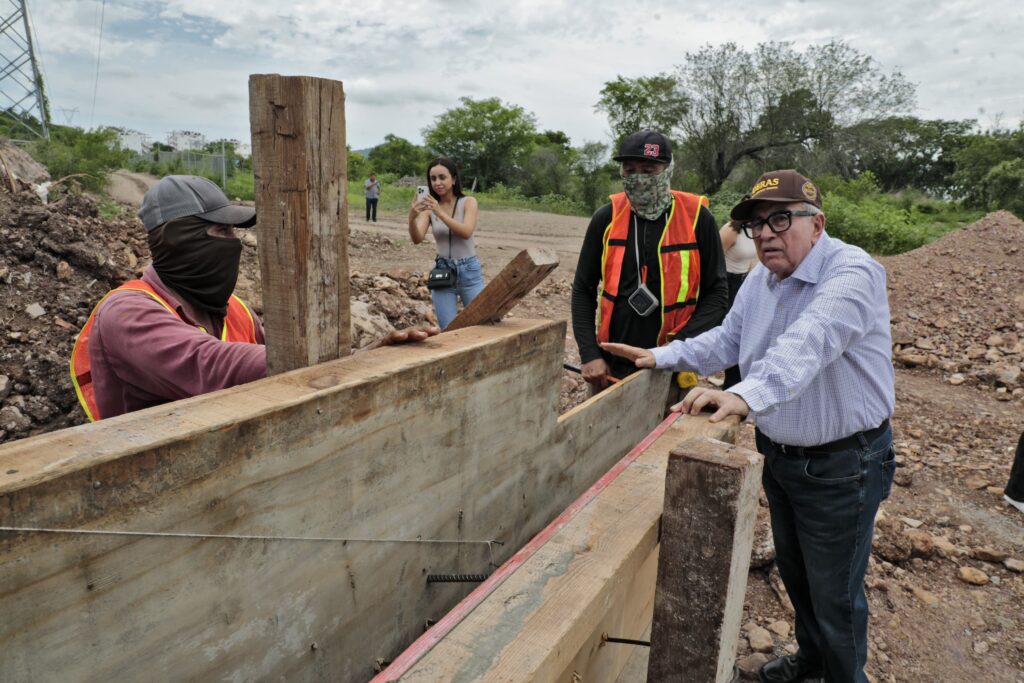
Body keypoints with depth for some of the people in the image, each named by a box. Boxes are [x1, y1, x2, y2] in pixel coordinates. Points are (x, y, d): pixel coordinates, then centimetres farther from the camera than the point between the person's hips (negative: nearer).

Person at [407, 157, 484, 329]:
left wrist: (440, 213, -32)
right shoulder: (429, 208, 1)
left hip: (469, 271, -2)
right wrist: (412, 218, -33)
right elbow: (417, 239, -13)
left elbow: (466, 232, -22)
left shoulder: (468, 202, -5)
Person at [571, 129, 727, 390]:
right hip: (611, 366, 2)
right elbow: (583, 290, 5)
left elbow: (717, 292, 0)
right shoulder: (606, 218, 0)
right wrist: (589, 355, -4)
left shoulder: (697, 218, -5)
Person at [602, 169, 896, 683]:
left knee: (834, 593, 8)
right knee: (792, 570, 25)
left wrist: (747, 395, -58)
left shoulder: (853, 274, -25)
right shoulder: (760, 279, 0)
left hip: (842, 464, -7)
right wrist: (663, 357, 1)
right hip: (779, 453, 8)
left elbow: (808, 344, -43)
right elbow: (727, 340, 12)